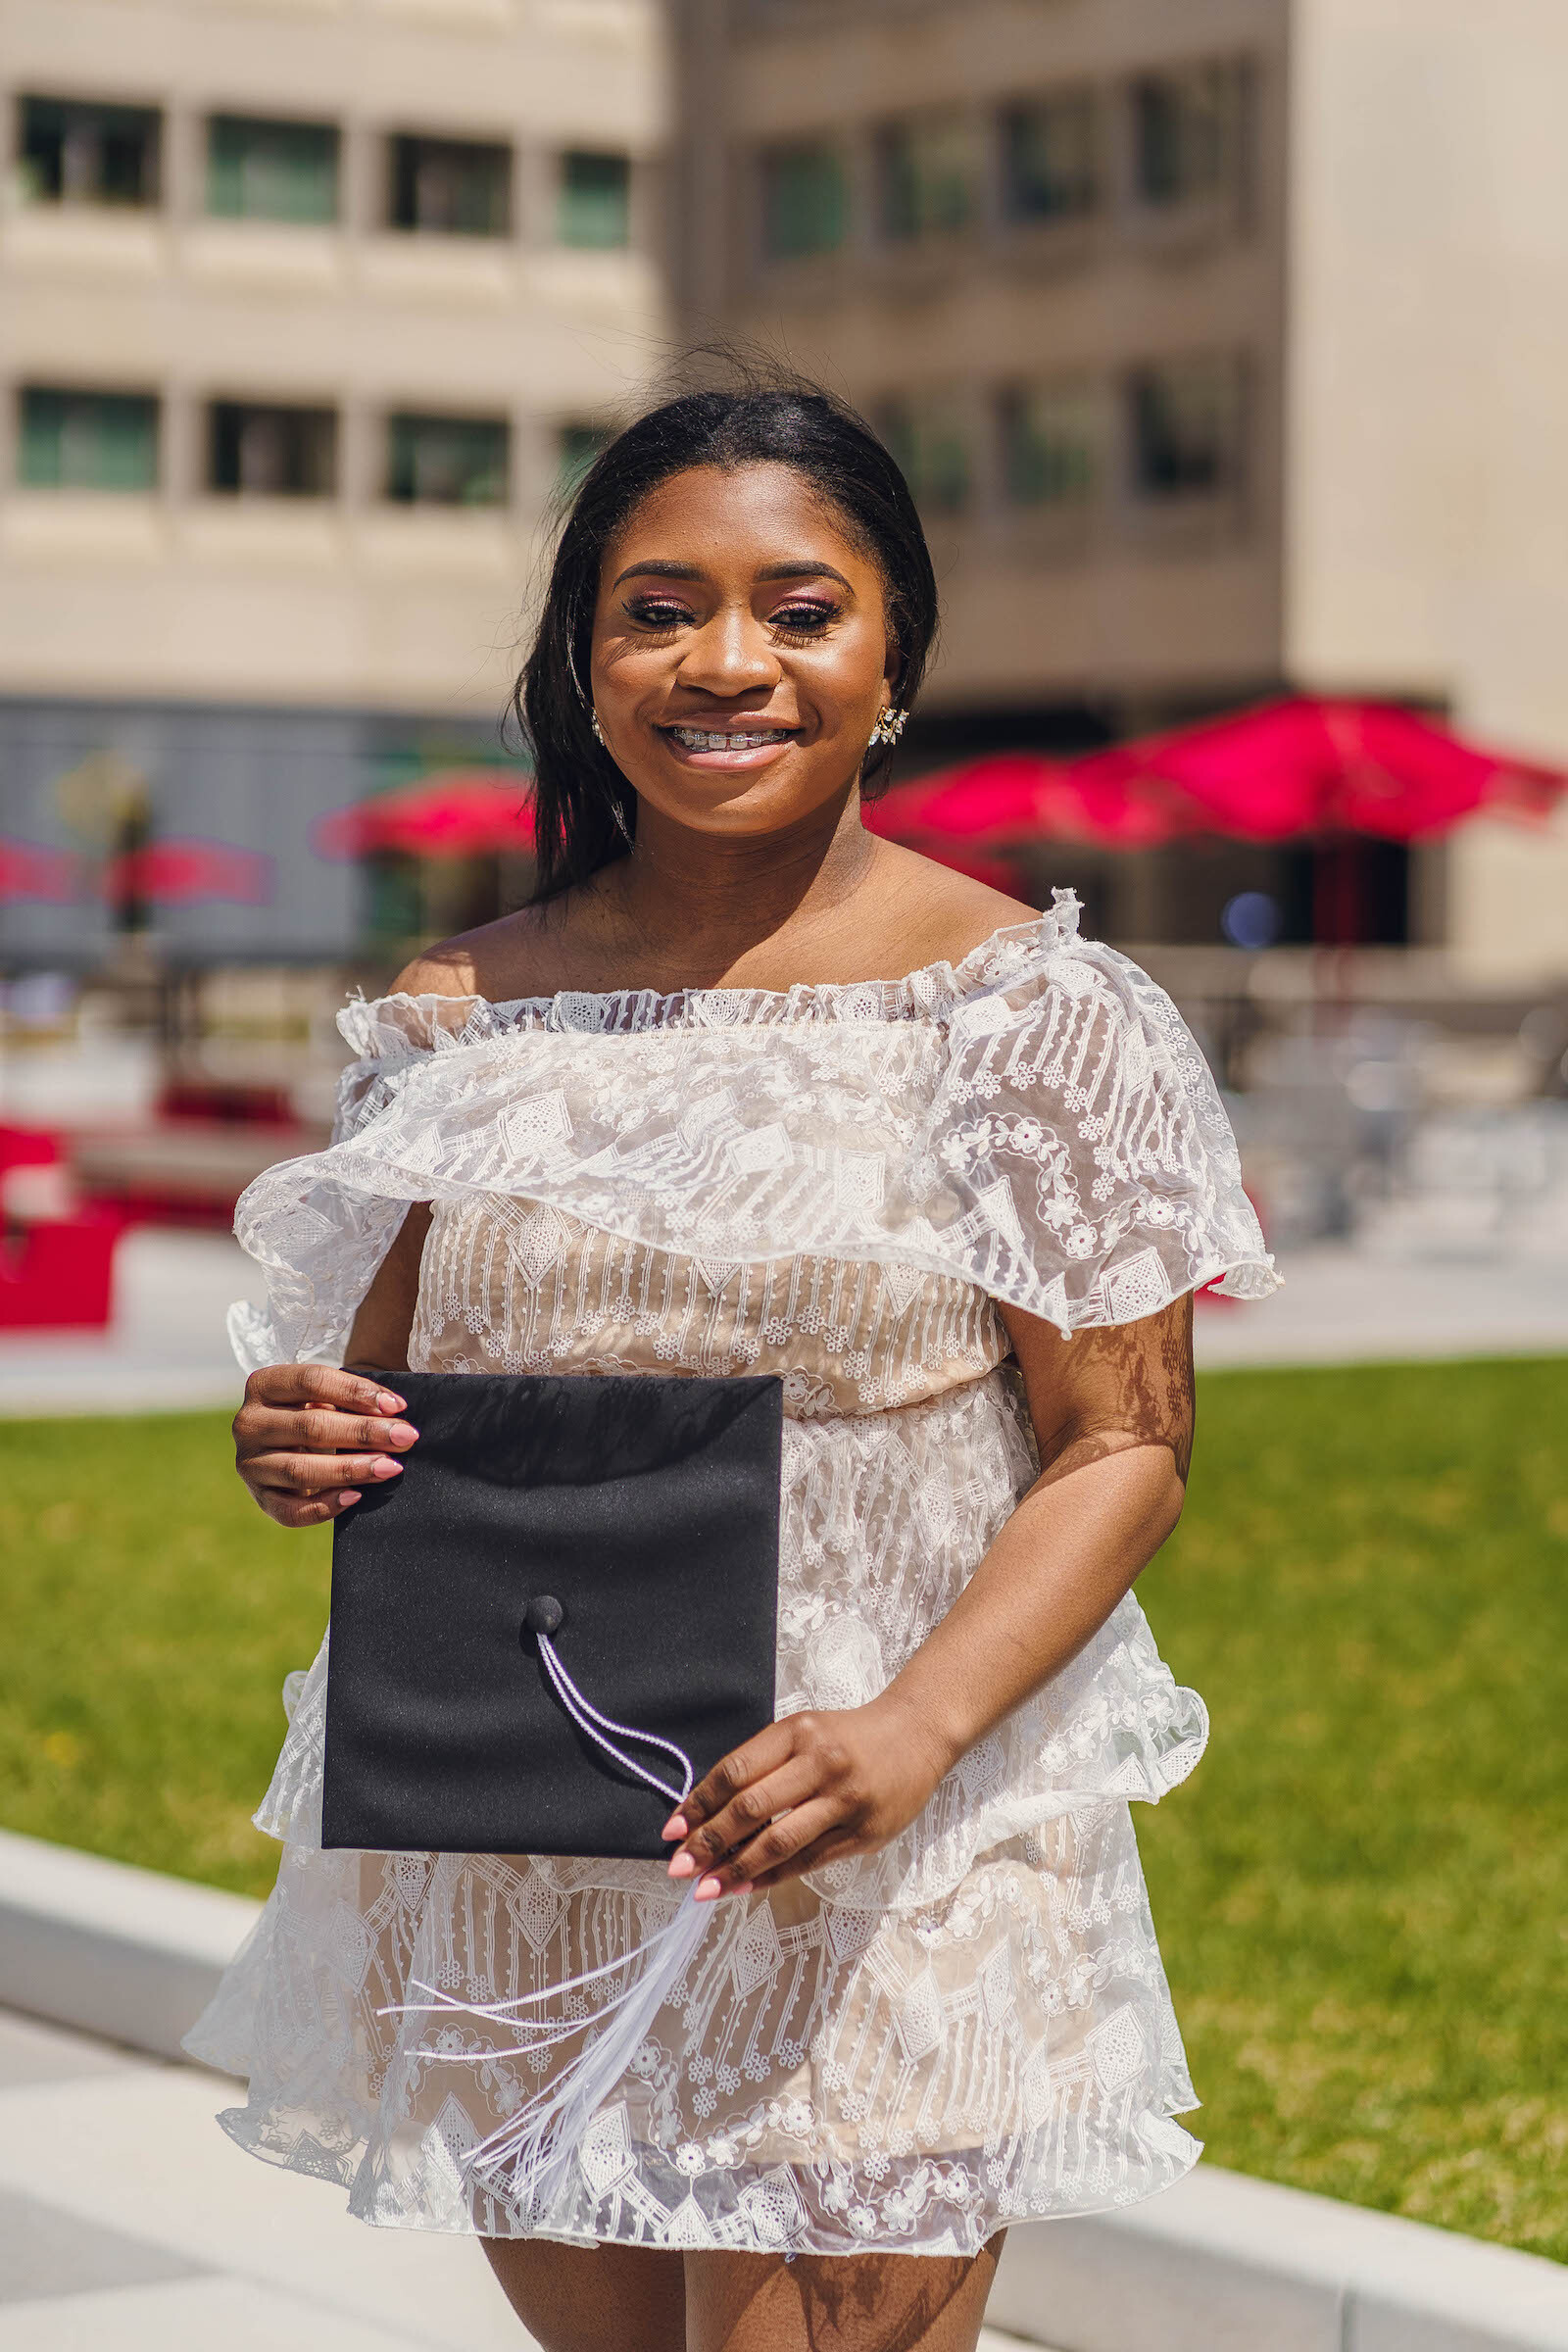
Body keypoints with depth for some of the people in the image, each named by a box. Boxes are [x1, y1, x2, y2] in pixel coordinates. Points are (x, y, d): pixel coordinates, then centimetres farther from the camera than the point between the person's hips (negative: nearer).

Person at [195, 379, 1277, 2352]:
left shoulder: (1025, 1011, -6)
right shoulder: (465, 1017, 5)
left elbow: (1123, 1444, -7)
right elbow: (378, 1379, 13)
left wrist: (918, 1728, -22)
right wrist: (298, 1452, -11)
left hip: (878, 1886, -4)